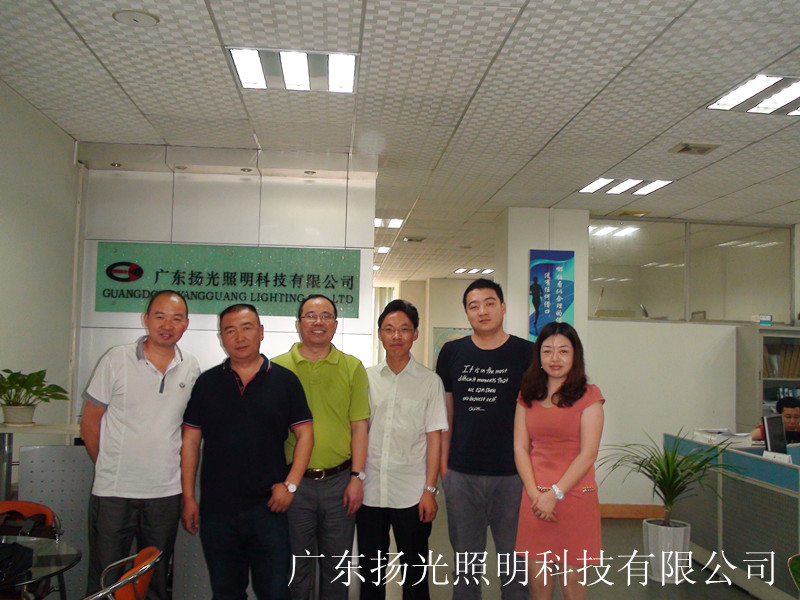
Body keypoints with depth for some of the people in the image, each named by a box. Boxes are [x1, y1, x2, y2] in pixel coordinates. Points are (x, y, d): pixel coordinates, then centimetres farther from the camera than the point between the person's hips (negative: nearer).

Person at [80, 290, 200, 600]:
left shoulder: (191, 368, 3)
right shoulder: (116, 359, -5)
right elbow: (89, 422, 1)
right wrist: (109, 467, 4)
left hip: (166, 493, 3)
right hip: (113, 492, -3)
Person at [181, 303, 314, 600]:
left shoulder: (285, 380, 1)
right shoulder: (207, 382, 6)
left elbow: (305, 434, 1)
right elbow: (190, 442, 7)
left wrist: (290, 484, -9)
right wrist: (188, 497, 2)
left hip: (268, 507, -2)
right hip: (216, 508, 2)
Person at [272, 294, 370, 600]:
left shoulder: (353, 368, 2)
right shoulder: (278, 367, 1)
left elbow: (359, 427, 2)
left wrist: (357, 477, -4)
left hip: (340, 480, 1)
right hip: (294, 481, 0)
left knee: (337, 565, 13)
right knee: (295, 565, 12)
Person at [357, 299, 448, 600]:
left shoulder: (430, 381, -1)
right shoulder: (366, 378, 5)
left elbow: (434, 438, -1)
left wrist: (430, 489, -6)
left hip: (412, 495, -2)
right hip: (369, 491, 2)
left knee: (414, 574, 10)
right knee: (371, 573, 13)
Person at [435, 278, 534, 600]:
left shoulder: (526, 353, -2)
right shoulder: (452, 353, 4)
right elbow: (446, 413, 9)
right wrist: (442, 463, 5)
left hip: (513, 474, -2)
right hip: (461, 474, 2)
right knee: (466, 558, 15)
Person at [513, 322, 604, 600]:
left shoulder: (588, 395, -2)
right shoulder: (528, 396, 10)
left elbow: (588, 454, -8)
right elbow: (520, 447, 4)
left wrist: (555, 494, -13)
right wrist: (535, 494, -8)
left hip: (574, 497, -3)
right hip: (535, 500, 3)